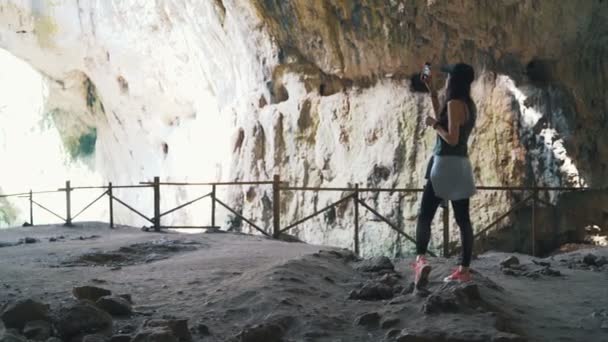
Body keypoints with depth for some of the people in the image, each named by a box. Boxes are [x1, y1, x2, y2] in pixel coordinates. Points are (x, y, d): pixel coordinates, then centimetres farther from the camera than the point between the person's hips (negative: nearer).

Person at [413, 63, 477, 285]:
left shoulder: (455, 103, -14)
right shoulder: (469, 104, 12)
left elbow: (452, 139, -21)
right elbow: (443, 119, 25)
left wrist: (433, 124, -6)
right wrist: (431, 91, 22)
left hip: (446, 165, -8)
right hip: (461, 166, 8)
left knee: (425, 215, -7)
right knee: (463, 219, 8)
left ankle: (421, 259, -24)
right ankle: (464, 270, 12)